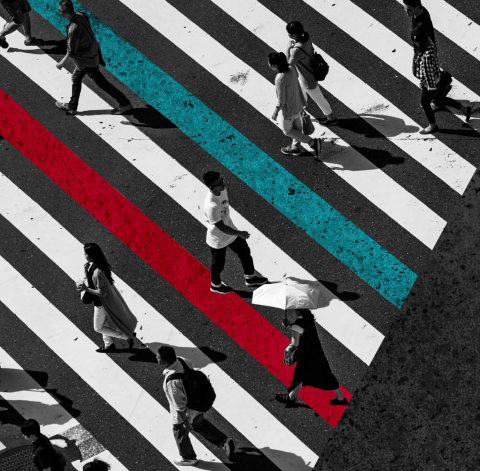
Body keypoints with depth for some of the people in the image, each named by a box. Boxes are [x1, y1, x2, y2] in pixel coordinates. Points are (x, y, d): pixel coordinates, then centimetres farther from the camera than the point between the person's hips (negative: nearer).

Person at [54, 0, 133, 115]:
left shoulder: (73, 29, -33)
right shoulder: (81, 15, -11)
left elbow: (71, 51, -22)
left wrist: (62, 62, -6)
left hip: (86, 60, -9)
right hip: (93, 52, 9)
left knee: (101, 83, 6)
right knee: (76, 78, 22)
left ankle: (125, 104, 15)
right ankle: (72, 106, 36)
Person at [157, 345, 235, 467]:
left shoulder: (171, 381, -39)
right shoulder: (182, 360, -18)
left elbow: (179, 405, -29)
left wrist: (185, 422, -15)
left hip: (185, 413, -7)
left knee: (180, 434, 23)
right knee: (200, 425, 33)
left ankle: (188, 458, 48)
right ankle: (224, 441, 39)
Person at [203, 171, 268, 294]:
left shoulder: (222, 190, -15)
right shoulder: (211, 206, -41)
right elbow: (221, 227, -30)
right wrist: (240, 233, -21)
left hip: (230, 232, 8)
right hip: (218, 240, -7)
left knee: (245, 252, 23)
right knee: (218, 264, 20)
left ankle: (250, 278, 49)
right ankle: (216, 285, 50)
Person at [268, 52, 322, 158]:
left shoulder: (280, 80, -35)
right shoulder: (292, 69, -14)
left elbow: (281, 101, -26)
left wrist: (275, 113, -9)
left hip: (289, 110, -7)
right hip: (298, 104, 7)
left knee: (287, 130, 18)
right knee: (296, 127, 26)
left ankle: (312, 142, 13)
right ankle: (295, 147, 47)